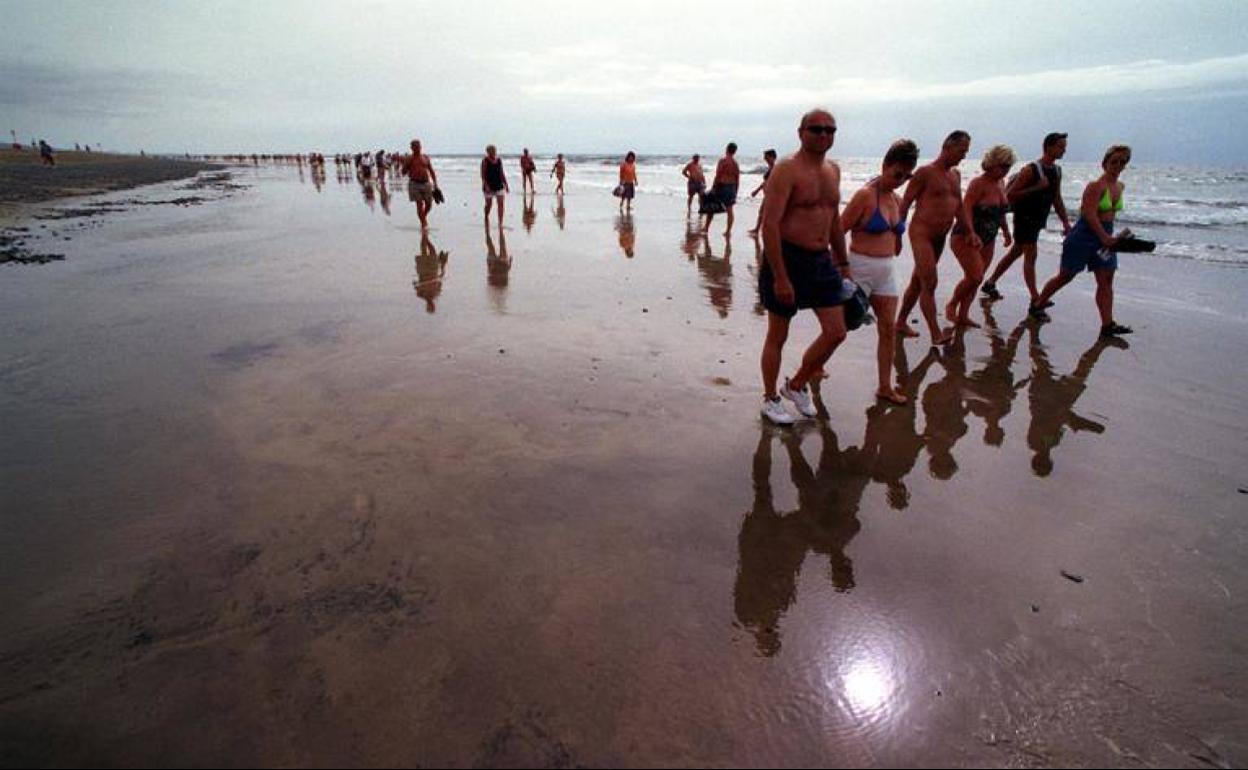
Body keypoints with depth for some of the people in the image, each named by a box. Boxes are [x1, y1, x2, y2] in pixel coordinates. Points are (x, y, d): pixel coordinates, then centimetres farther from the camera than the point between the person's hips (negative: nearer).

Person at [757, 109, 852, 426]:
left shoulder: (833, 170, 13)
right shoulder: (787, 169, -13)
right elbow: (770, 225, -20)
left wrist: (843, 263, 19)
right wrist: (780, 278, -25)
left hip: (821, 260, 8)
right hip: (787, 257, -7)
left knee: (836, 332, 6)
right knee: (777, 336, 5)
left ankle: (796, 385, 26)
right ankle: (770, 399, 23)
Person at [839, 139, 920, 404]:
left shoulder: (897, 200, 10)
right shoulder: (865, 195, -13)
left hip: (886, 270, 7)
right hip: (860, 268, -7)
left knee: (888, 328, 5)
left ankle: (885, 387, 13)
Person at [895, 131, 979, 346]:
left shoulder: (955, 175, 16)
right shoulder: (925, 173, -8)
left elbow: (958, 206, 21)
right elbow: (905, 203, -8)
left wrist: (971, 232, 12)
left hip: (940, 237, 8)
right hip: (921, 233, -8)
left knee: (918, 282, 14)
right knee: (929, 284, -13)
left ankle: (901, 323, 25)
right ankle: (936, 334, -16)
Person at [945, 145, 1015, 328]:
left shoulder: (1001, 183, 10)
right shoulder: (978, 184, -15)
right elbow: (966, 208, -24)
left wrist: (1006, 231, 23)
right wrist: (971, 233, -35)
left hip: (987, 241, 8)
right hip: (965, 238, -8)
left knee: (975, 279, 6)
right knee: (975, 276, -17)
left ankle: (963, 316, 11)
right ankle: (952, 305, 4)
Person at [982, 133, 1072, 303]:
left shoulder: (1057, 171, 9)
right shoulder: (1031, 170, -15)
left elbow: (1057, 199, 16)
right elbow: (1010, 195, -18)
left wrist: (1066, 222, 10)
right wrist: (1036, 187, -25)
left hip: (1038, 219, 8)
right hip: (1025, 217, -8)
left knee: (1015, 252, 15)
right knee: (1031, 256, -11)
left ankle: (990, 283, 28)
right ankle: (1035, 299, -13)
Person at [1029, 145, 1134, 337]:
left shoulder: (1119, 186, 10)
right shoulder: (1096, 185, -15)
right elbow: (1090, 214, -24)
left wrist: (1109, 237, 18)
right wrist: (1105, 237, -31)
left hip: (1105, 237, 7)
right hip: (1084, 236, -7)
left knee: (1106, 280, 0)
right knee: (1065, 276, 4)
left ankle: (1108, 324, -3)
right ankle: (1037, 305, 22)